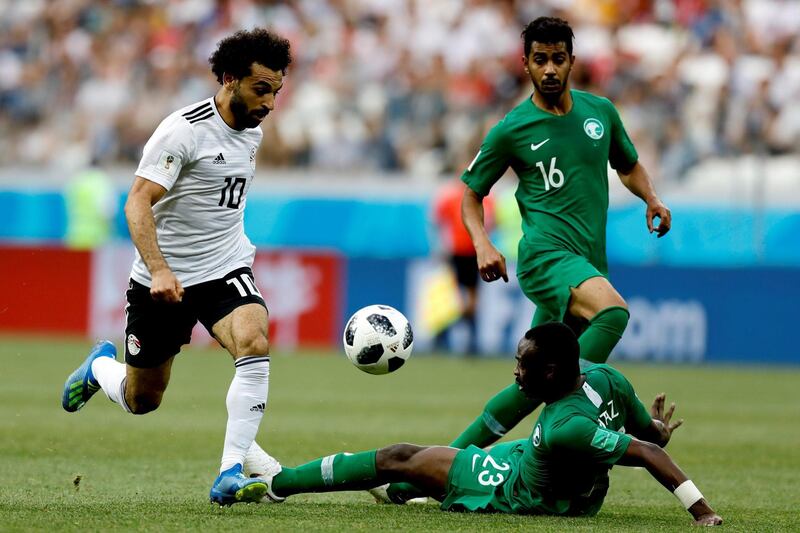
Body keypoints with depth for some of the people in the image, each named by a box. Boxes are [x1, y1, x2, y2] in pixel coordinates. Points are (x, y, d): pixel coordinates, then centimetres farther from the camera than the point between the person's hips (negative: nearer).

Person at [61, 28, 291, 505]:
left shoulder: (253, 132, 5)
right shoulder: (184, 130, -18)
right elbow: (138, 203, -24)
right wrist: (159, 270, -35)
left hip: (227, 269, 5)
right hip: (165, 279, -5)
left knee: (254, 344, -28)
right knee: (141, 400, 9)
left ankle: (231, 474, -28)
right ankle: (100, 366, 47)